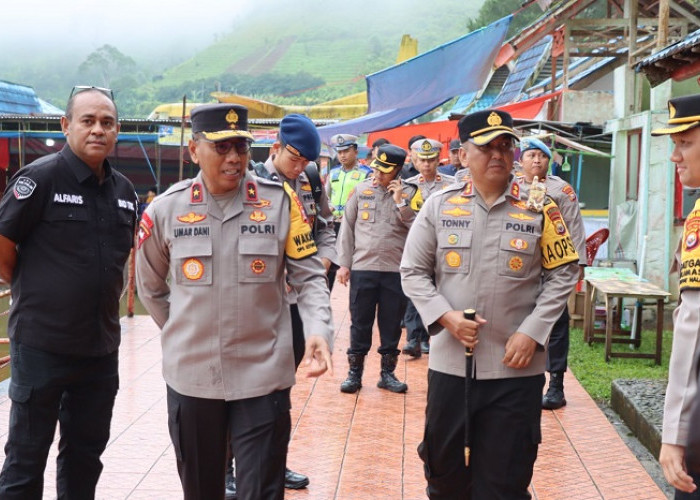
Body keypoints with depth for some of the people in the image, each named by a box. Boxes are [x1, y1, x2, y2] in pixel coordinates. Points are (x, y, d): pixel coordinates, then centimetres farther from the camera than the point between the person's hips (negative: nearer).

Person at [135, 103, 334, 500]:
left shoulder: (280, 202, -5)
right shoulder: (166, 209, -1)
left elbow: (309, 276, -3)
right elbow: (151, 288, 12)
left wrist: (319, 330, -18)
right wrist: (185, 335, 10)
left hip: (263, 376, -2)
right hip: (191, 376, 2)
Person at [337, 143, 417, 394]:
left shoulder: (407, 194, 3)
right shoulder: (361, 190, 4)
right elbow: (347, 228, 5)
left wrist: (400, 202, -12)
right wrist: (344, 264, 2)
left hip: (395, 270, 0)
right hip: (362, 268, 0)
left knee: (392, 324, 9)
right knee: (360, 323, 7)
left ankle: (387, 373, 22)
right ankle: (354, 372, 18)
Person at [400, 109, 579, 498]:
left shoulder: (540, 207, -1)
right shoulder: (438, 205, 1)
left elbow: (562, 275, 1)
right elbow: (412, 272, 4)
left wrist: (531, 333, -9)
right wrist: (445, 316, -11)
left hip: (516, 366, -1)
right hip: (449, 361, 1)